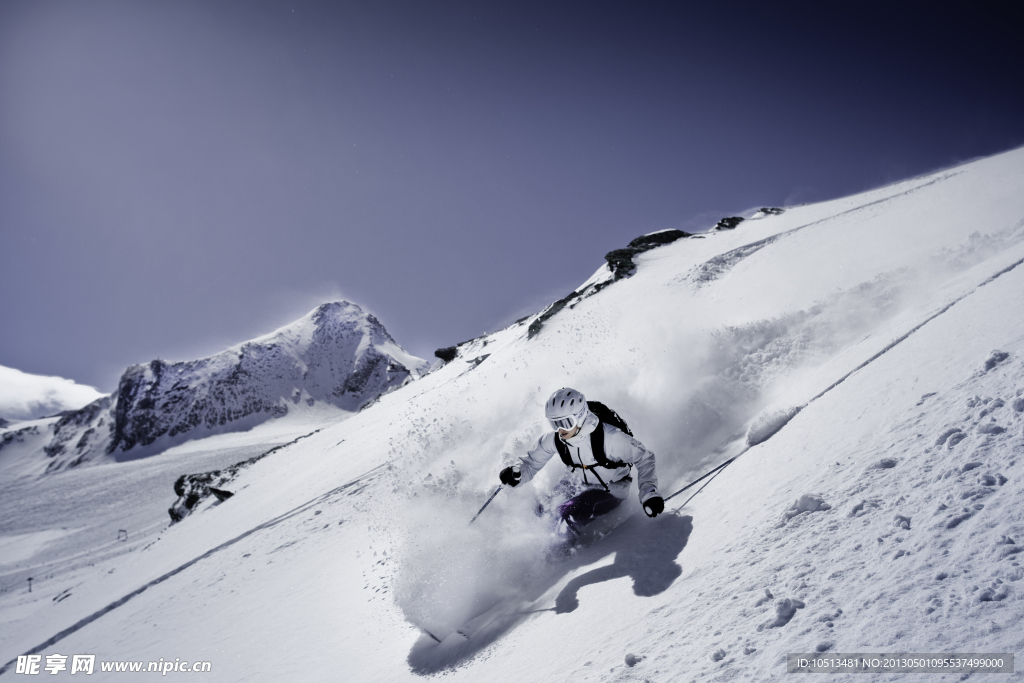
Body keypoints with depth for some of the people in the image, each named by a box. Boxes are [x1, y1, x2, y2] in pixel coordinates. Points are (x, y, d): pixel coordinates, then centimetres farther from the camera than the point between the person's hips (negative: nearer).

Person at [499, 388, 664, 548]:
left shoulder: (607, 436, -31)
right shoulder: (554, 439, -16)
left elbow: (644, 458, -20)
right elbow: (532, 462, -3)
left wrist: (649, 493, -30)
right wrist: (516, 474, -26)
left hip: (610, 491, -6)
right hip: (577, 486, 6)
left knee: (569, 514, -27)